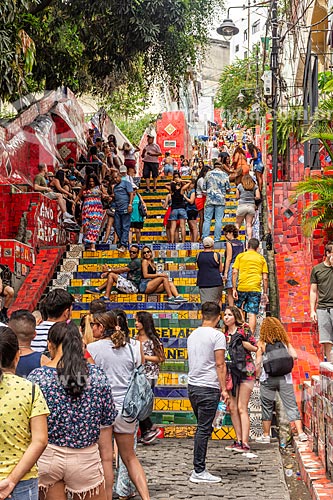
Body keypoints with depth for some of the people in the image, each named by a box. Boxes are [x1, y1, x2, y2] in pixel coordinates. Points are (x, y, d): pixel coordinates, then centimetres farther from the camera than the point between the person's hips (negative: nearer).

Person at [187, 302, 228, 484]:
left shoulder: (193, 334, 13)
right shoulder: (217, 335, -9)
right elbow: (220, 364, -12)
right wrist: (223, 389, -8)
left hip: (192, 386, 7)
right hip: (208, 388, -7)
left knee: (202, 427, 16)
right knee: (204, 429, -3)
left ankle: (198, 469, 18)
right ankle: (199, 472, 0)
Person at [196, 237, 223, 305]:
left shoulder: (199, 255, 3)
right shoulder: (216, 255, -5)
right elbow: (220, 270, 1)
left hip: (202, 282, 3)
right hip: (215, 281, -2)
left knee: (204, 302, 2)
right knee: (218, 301, 10)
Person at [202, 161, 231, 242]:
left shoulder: (208, 174, 6)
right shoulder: (224, 175, 3)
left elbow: (204, 188, 8)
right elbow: (228, 189, 3)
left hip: (209, 200, 1)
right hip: (221, 200, -1)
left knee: (207, 219, 3)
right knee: (218, 220, 1)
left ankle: (205, 238, -2)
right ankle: (217, 239, 0)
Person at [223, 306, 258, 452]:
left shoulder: (244, 329, -2)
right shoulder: (225, 334, 14)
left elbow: (255, 348, -6)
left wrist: (241, 341, -13)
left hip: (245, 371, -6)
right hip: (231, 373, 6)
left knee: (241, 408, -9)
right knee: (232, 407, 4)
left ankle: (245, 443, -9)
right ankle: (239, 440, 13)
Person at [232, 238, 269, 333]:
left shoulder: (240, 256, 9)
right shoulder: (261, 258, 12)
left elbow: (235, 272, -1)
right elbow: (265, 278, 7)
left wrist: (234, 288, -1)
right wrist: (265, 293, 12)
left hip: (242, 287, 0)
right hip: (255, 289, 0)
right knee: (252, 314, -2)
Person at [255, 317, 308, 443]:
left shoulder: (262, 343, -5)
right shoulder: (285, 341, 2)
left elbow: (258, 363, -6)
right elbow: (294, 355, 0)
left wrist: (257, 376, 7)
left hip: (268, 379, -2)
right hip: (284, 378, 2)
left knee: (267, 406, 10)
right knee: (291, 405, 5)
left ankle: (266, 435, 17)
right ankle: (301, 433, -2)